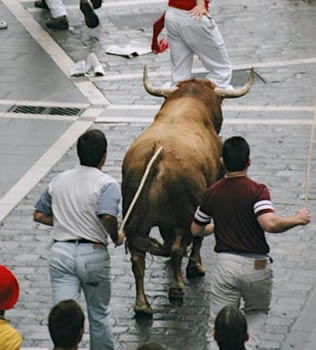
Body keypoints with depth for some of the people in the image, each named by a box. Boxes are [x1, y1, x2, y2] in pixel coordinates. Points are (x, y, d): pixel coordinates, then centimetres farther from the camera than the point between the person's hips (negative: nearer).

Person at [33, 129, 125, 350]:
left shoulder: (59, 181, 9)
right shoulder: (107, 184, -8)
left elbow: (39, 215, 14)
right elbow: (108, 216, -25)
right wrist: (116, 238, -7)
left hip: (61, 251, 3)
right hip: (93, 254, -3)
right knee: (99, 314, 18)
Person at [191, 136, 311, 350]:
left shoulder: (212, 193, 2)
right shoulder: (257, 191, -12)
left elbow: (196, 230, 13)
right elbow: (270, 223, -28)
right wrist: (296, 220, -11)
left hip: (226, 262, 2)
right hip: (257, 265, -2)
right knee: (258, 312, 25)